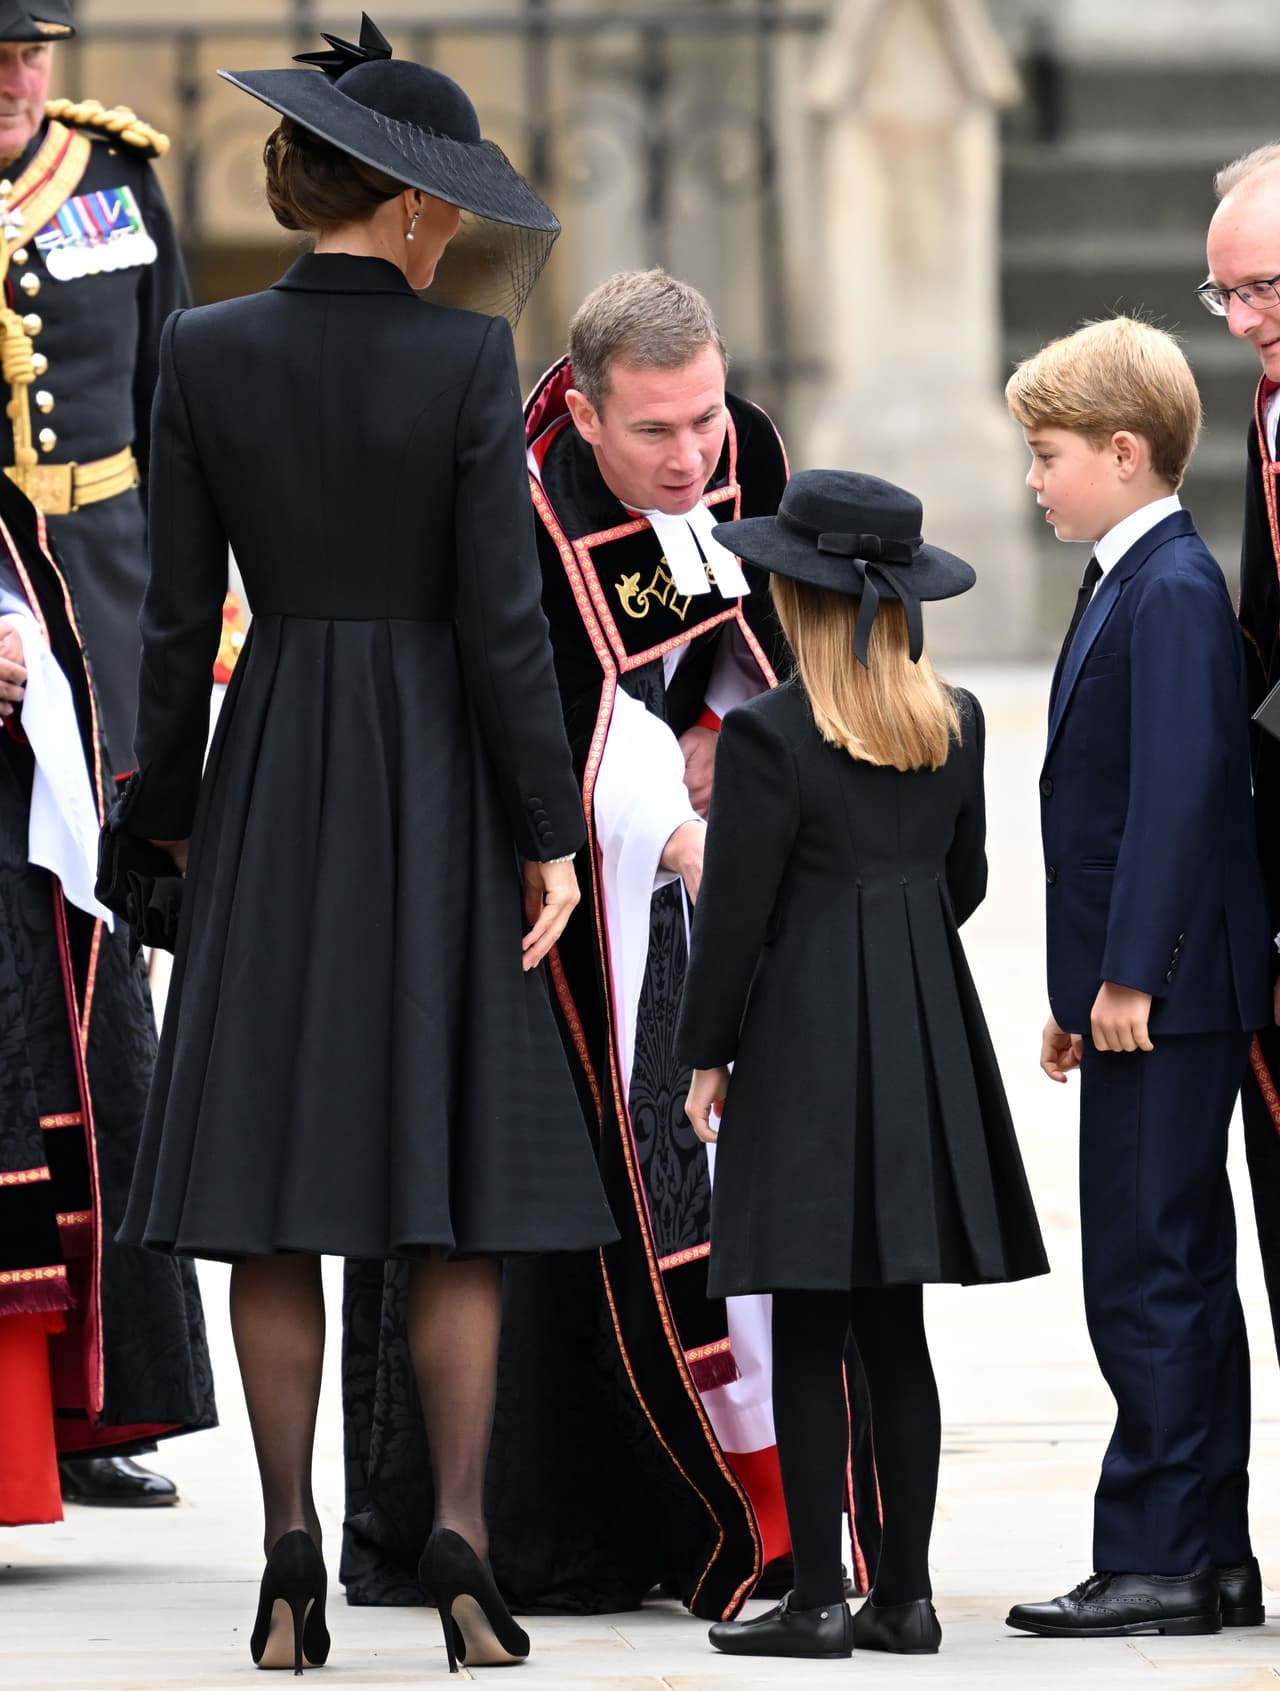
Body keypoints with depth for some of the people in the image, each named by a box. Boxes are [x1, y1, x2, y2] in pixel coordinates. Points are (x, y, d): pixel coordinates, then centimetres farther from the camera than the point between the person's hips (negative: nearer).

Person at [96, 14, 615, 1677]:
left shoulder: (204, 354, -3)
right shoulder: (468, 363, -10)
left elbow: (178, 612, 0)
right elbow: (504, 618, -11)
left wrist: (168, 813, 9)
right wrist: (549, 834, -5)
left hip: (269, 784, 2)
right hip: (437, 781, -2)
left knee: (273, 1193, 4)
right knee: (455, 1187, 4)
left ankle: (293, 1558, -1)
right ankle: (457, 1531, -9)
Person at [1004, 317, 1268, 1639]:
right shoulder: (1130, 584, 17)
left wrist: (1129, 975, -22)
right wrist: (1082, 989, 21)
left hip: (1167, 997, -10)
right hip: (1133, 993, 10)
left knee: (1147, 1273, -9)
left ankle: (1156, 1561, -7)